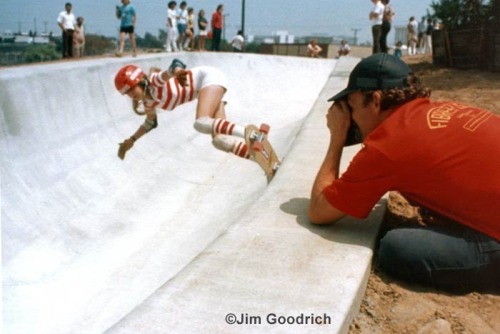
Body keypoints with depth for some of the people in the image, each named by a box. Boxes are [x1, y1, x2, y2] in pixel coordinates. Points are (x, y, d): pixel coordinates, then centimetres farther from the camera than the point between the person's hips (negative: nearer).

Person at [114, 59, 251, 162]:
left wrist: (176, 71, -63)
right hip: (206, 88, 8)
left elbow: (176, 63, -39)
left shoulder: (155, 81, -19)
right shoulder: (149, 102, 4)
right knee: (220, 140, -10)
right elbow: (150, 123, 25)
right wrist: (132, 140, 18)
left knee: (202, 123, -34)